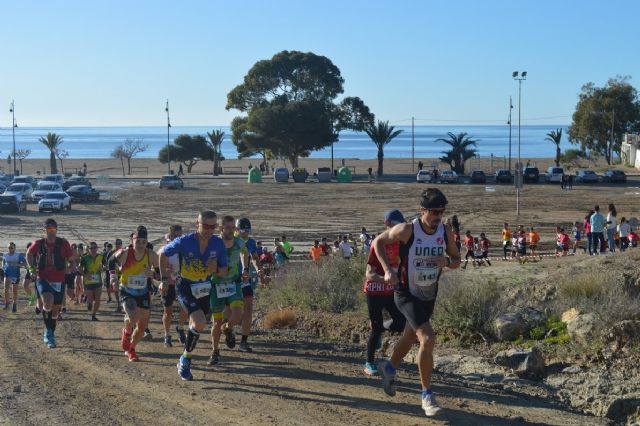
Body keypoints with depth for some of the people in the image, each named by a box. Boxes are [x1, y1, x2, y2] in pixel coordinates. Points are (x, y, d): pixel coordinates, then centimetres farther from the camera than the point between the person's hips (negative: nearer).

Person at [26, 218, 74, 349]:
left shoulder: (63, 244, -5)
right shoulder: (38, 244, -3)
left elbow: (71, 260, 2)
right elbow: (29, 254, 17)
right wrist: (31, 267, 2)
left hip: (59, 281, 2)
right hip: (43, 280, -2)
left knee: (55, 310, 11)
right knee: (48, 303, -28)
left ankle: (51, 334, 34)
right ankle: (48, 331, -6)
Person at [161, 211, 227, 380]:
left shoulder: (218, 244, -13)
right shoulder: (184, 242, -22)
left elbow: (224, 271, -3)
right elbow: (163, 253, -4)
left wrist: (216, 269, -25)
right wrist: (164, 276, 2)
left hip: (204, 288, 5)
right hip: (185, 288, -5)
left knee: (197, 325, 16)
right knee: (200, 323, -23)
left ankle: (185, 360, 41)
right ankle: (185, 360, -3)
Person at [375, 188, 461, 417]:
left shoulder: (446, 233, -7)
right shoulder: (406, 230, -20)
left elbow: (457, 260, 6)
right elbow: (378, 242, -6)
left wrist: (447, 262, -18)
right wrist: (387, 269, -18)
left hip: (429, 295, 6)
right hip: (407, 294, -6)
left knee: (411, 337, 22)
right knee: (428, 339, -19)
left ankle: (389, 367, 51)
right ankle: (427, 394, -5)